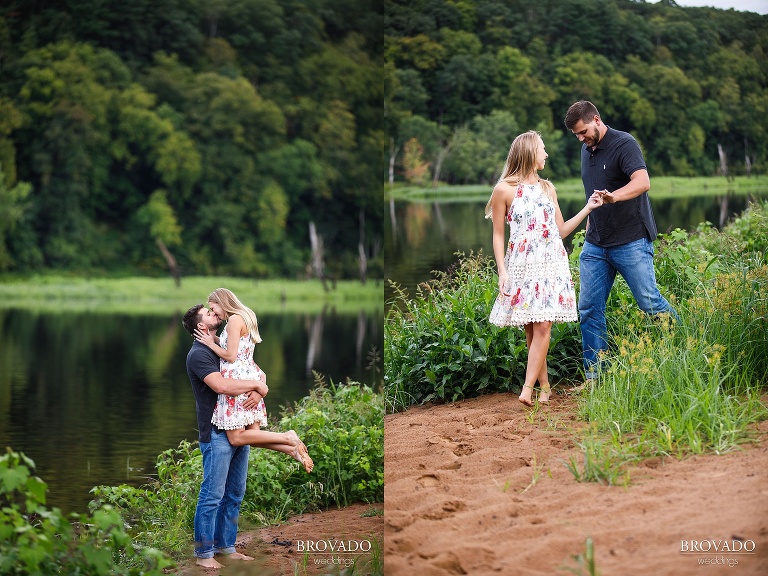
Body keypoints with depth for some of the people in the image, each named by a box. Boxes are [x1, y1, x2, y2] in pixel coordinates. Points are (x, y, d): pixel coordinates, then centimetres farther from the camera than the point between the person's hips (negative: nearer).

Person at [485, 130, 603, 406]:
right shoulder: (504, 190, -1)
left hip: (551, 263, 3)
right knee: (531, 328, -1)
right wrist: (502, 272, -7)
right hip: (522, 266, -3)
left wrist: (588, 208, 15)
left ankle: (527, 389, -14)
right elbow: (498, 235, 1)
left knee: (543, 325, -10)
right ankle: (544, 386, 11)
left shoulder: (548, 188, 14)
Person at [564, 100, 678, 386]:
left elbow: (642, 182, -29)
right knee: (588, 308, 2)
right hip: (595, 245, 7)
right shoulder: (587, 150, 13)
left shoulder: (624, 144, -12)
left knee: (650, 302, -7)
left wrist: (614, 197, -46)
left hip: (631, 242, -7)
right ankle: (594, 375, 7)